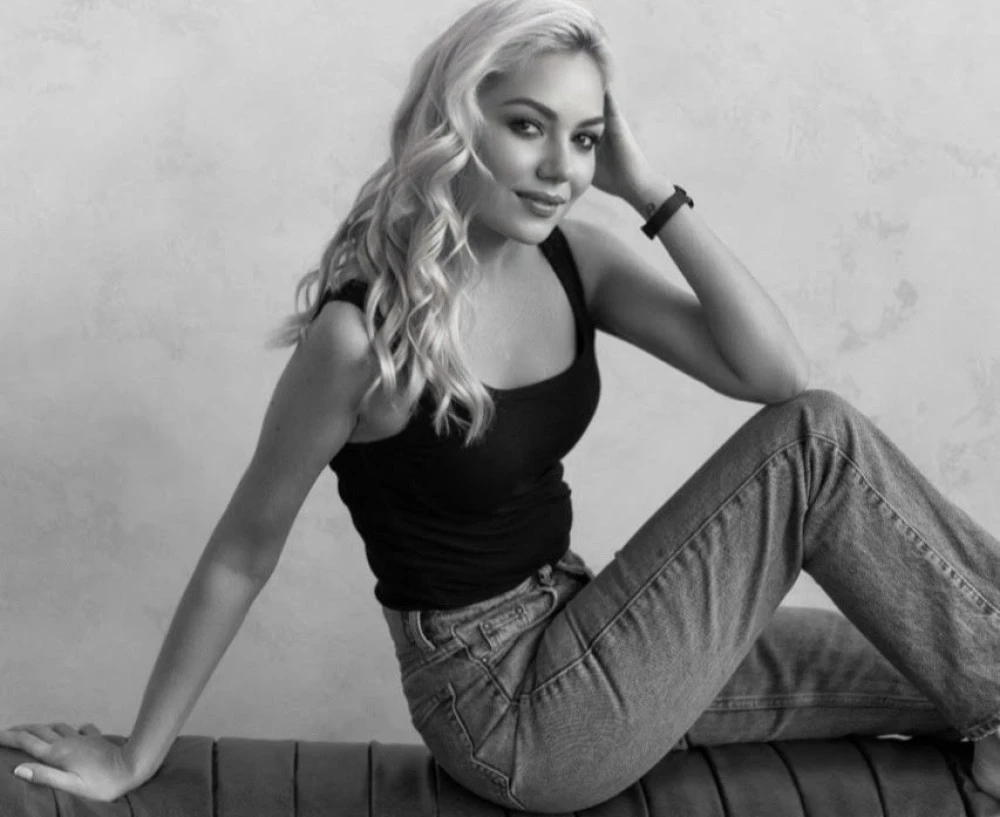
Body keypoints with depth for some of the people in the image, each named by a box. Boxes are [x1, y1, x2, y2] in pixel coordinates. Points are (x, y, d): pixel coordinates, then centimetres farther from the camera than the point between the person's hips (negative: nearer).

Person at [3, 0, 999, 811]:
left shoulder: (571, 258, -4)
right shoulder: (364, 328, -23)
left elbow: (775, 372, -11)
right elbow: (242, 553, -13)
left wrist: (652, 191, -17)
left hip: (576, 637, 7)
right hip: (503, 713, -7)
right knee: (818, 443, -13)